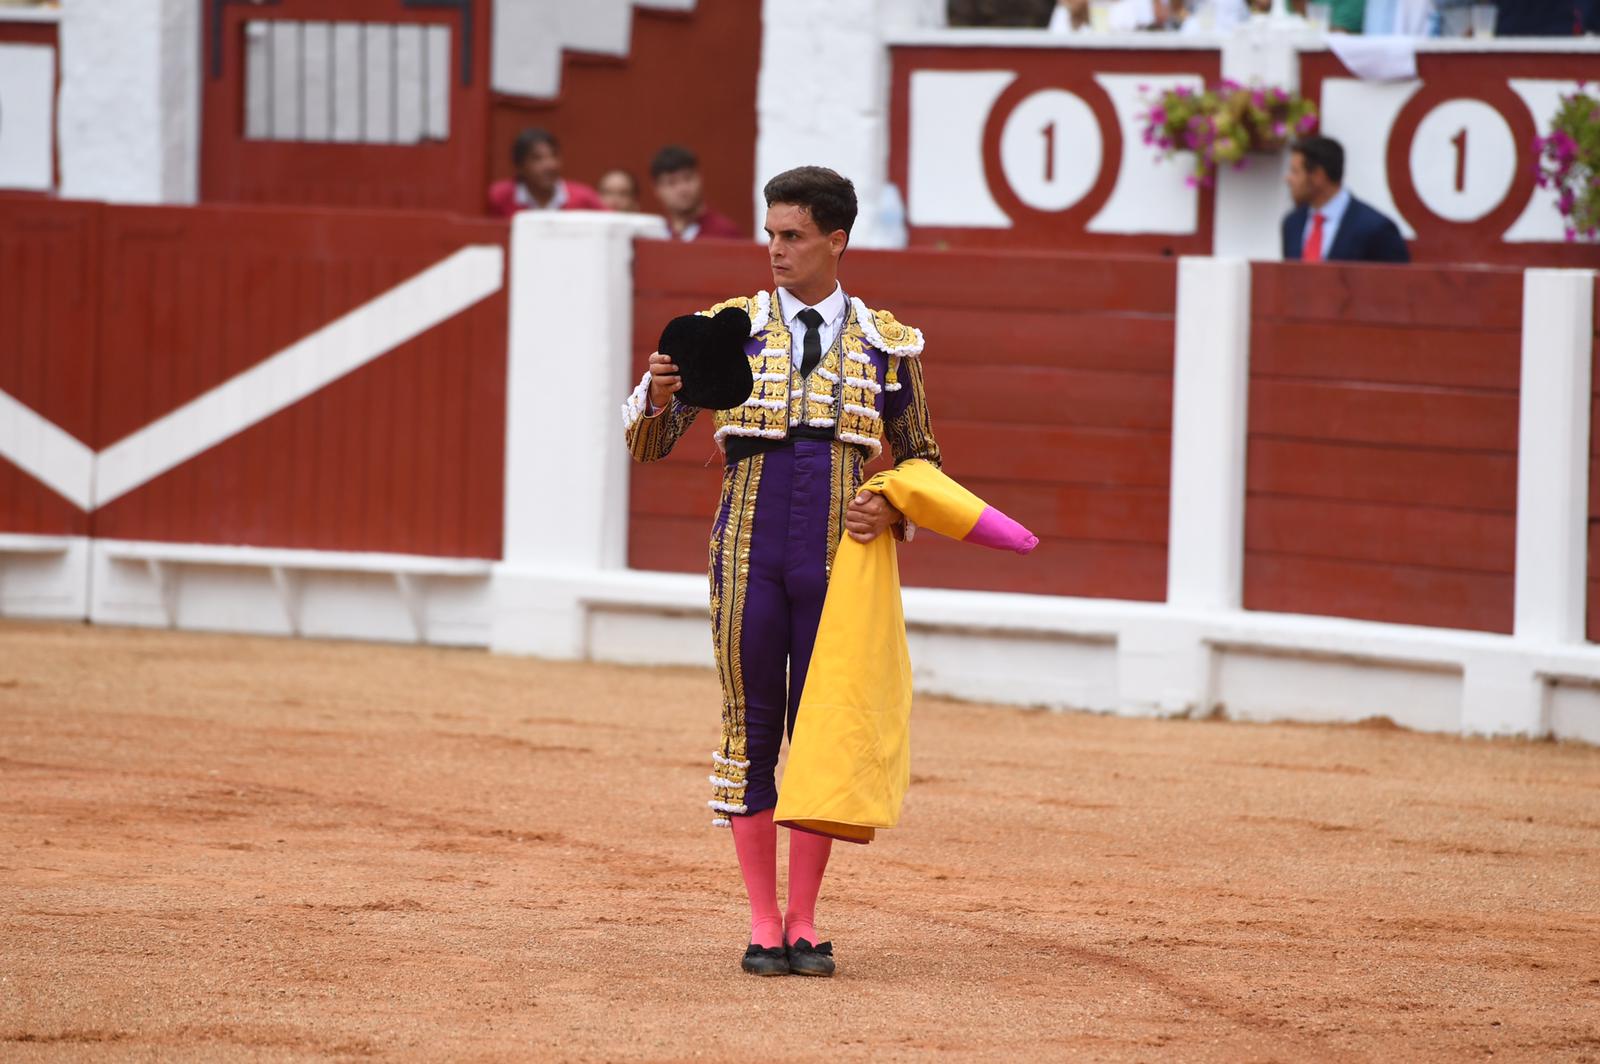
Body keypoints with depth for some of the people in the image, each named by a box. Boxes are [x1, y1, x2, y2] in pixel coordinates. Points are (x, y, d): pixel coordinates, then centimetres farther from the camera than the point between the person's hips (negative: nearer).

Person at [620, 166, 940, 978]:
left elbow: (920, 457, 17)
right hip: (750, 552, 0)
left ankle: (805, 923, 10)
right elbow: (648, 444, 2)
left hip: (838, 560, 0)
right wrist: (659, 395, -20)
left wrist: (891, 511, -4)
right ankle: (763, 925, 7)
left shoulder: (887, 345, 7)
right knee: (752, 728, 1)